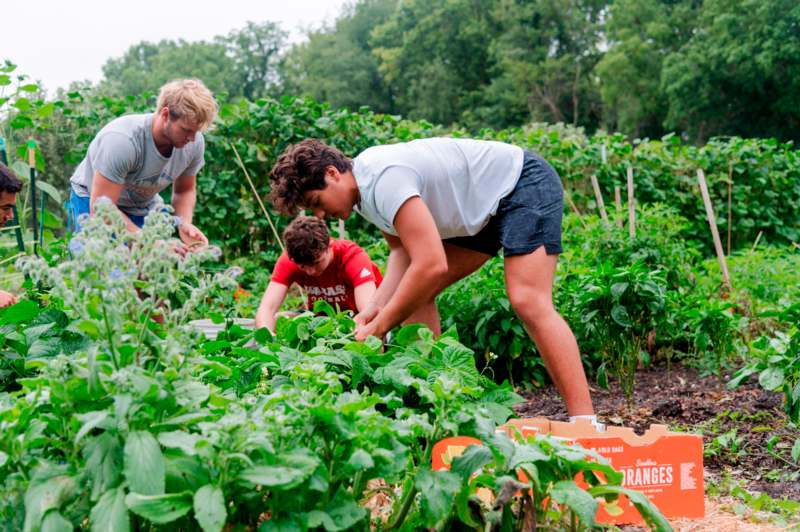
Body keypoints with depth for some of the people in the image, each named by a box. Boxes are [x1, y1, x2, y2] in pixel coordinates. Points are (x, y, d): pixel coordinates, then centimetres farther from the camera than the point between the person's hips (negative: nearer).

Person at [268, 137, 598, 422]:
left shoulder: (383, 179, -33)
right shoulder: (361, 189, -2)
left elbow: (431, 265, -37)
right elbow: (403, 250, 3)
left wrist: (379, 327, -28)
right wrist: (376, 307, -13)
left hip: (526, 185, -10)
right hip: (483, 208, 10)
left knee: (527, 301, -24)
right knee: (417, 293, 3)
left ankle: (586, 425, -25)